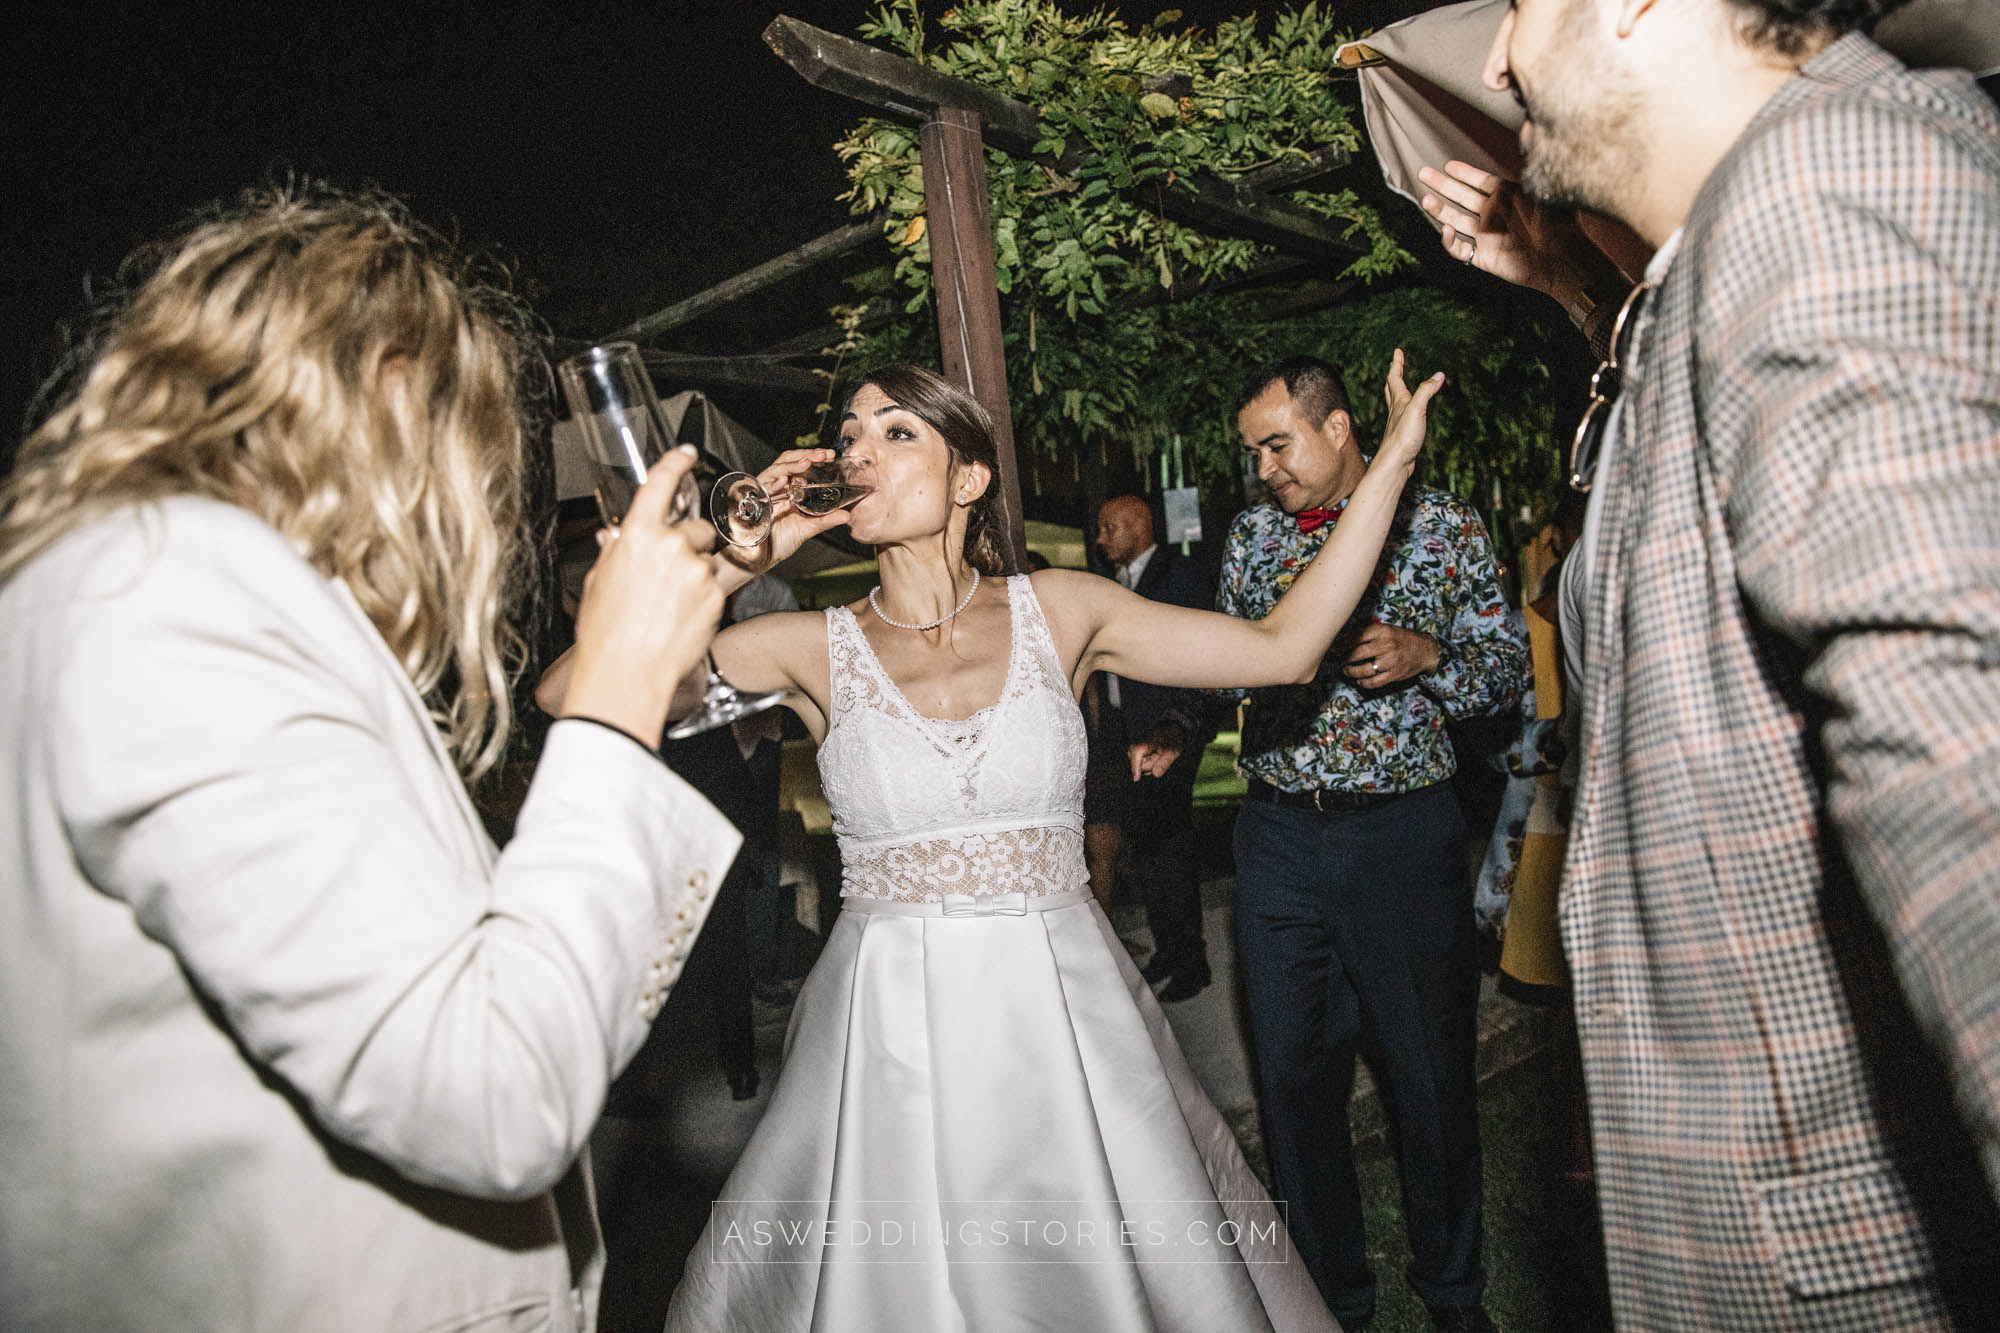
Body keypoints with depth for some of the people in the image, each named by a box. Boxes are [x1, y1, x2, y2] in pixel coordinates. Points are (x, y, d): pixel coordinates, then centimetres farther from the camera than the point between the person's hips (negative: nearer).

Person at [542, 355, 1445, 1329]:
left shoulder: (1058, 610, 1)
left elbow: (1282, 645, 0)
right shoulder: (815, 648, -1)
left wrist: (1394, 457, 1)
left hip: (1065, 1019, 1)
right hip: (887, 1023, 0)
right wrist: (734, 561, -11)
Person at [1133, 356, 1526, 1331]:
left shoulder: (1443, 525, 1)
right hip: (1280, 836, 3)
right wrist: (1176, 730, 5)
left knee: (1431, 1070, 7)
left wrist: (1425, 654, -17)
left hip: (1404, 834, -3)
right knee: (1294, 1071, 9)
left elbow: (1509, 666, 2)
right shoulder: (1251, 537, 10)